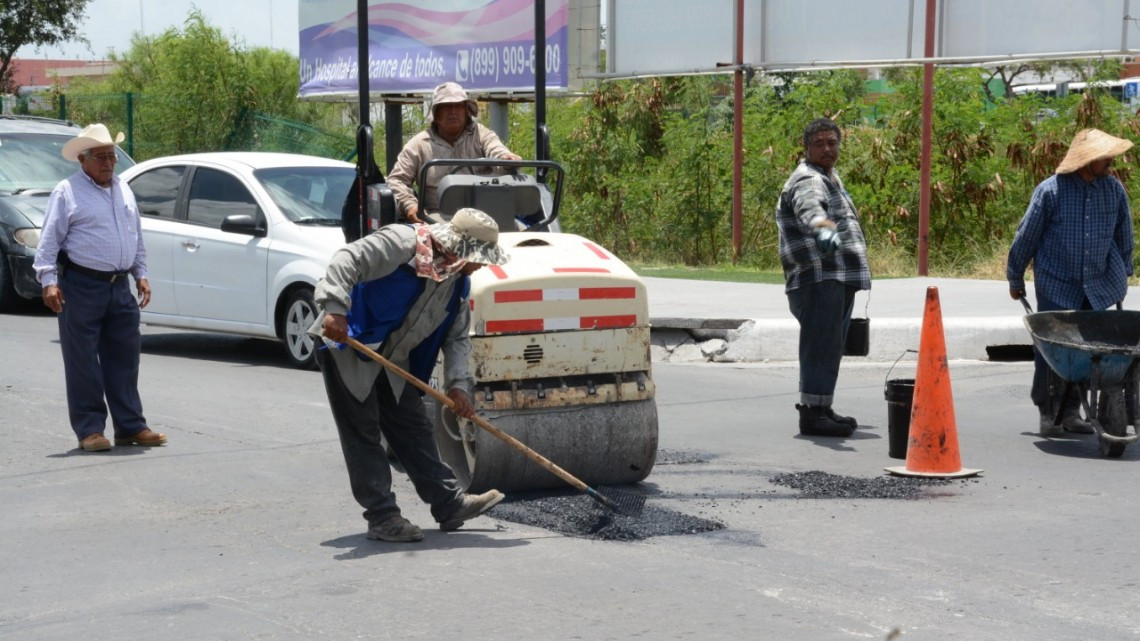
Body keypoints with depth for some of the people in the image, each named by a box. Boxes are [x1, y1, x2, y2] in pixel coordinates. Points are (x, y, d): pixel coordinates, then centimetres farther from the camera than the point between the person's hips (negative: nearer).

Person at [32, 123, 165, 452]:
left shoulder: (123, 190, 16)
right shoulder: (67, 191, -4)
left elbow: (137, 237, 23)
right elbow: (49, 240, -7)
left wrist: (141, 274, 16)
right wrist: (49, 280, -16)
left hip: (120, 288, 6)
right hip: (82, 287, -6)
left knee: (124, 358, 8)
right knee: (83, 362, -2)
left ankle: (131, 426, 13)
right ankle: (89, 430, 3)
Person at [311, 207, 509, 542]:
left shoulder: (459, 282, 3)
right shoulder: (402, 242, -22)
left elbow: (457, 337, 5)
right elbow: (348, 259, -31)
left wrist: (458, 383, -9)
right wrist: (335, 308, -44)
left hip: (393, 363, 8)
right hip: (348, 351, -8)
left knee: (414, 429, 11)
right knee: (362, 433, -3)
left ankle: (449, 504, 18)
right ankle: (382, 517, 0)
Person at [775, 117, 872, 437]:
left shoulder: (830, 177, 21)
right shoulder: (807, 180, -13)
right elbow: (810, 208, -36)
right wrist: (823, 229, -55)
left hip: (839, 278, 10)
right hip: (819, 278, -10)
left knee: (830, 346, 16)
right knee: (822, 345, -15)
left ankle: (820, 408, 25)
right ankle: (812, 414, -17)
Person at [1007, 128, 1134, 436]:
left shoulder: (1115, 190, -1)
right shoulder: (1050, 190, -12)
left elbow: (1123, 234, 15)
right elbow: (1026, 237, -2)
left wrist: (1124, 273, 22)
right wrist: (1015, 278, 5)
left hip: (1097, 287, 3)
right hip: (1056, 286, -3)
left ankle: (1071, 411, 15)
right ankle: (1047, 413, 11)